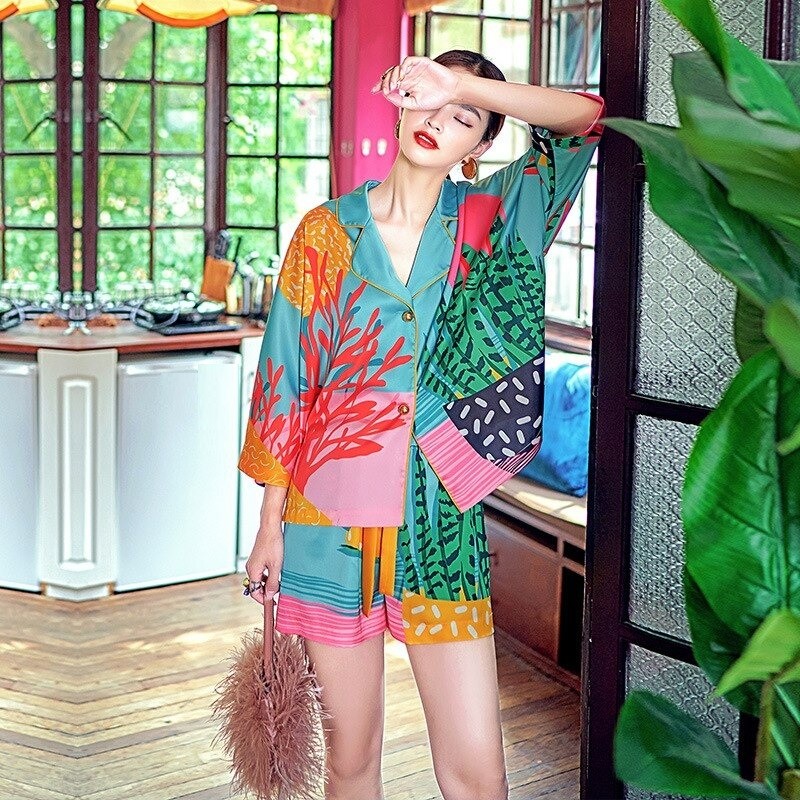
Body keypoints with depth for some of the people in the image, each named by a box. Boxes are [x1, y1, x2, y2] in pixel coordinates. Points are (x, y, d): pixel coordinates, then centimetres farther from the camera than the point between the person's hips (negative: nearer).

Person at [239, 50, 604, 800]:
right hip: (334, 513, 0)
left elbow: (586, 116, -8)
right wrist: (271, 524, 2)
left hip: (440, 518, 0)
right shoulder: (329, 230, 1)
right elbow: (286, 377, 2)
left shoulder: (486, 221, 3)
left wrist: (465, 86, -18)